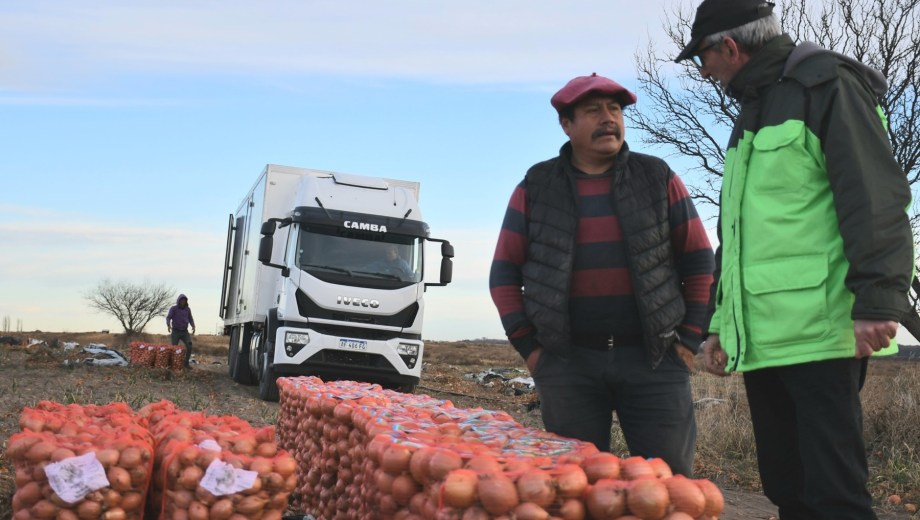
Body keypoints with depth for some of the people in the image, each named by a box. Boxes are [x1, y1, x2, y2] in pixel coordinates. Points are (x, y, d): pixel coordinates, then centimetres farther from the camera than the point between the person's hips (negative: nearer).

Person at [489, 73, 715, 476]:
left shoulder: (658, 179, 7)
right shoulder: (535, 188, 6)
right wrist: (527, 346, 1)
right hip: (567, 364, 0)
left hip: (653, 360, 0)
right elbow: (505, 272, 7)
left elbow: (698, 262, 8)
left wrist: (690, 338, 1)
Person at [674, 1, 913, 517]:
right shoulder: (751, 113, 24)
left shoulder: (825, 84, -1)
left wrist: (878, 300, -21)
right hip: (760, 339, 8)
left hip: (817, 334, -8)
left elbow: (875, 197, -13)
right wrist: (722, 321, 23)